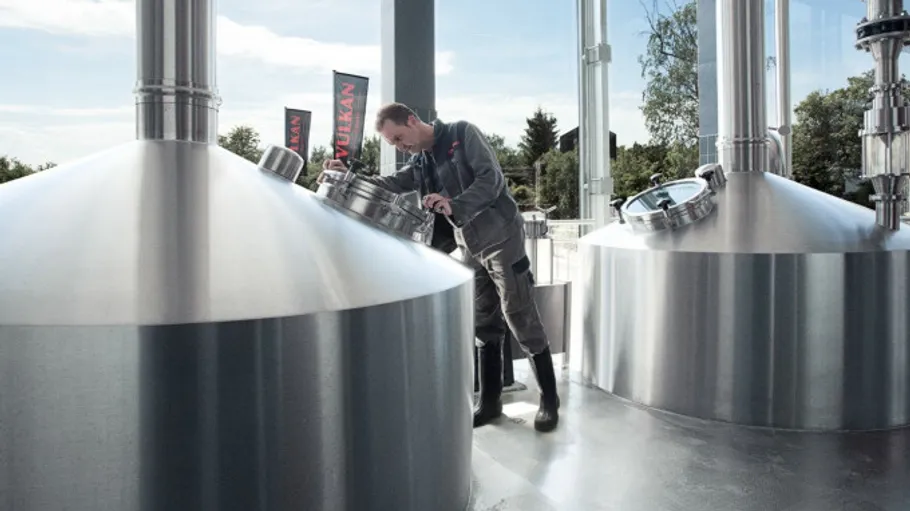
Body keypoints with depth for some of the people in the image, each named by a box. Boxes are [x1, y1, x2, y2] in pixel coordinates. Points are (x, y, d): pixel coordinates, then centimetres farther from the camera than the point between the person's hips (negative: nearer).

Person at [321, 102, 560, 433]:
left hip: (501, 238, -7)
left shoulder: (463, 134, -10)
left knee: (522, 322, -2)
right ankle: (489, 402, 21)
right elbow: (390, 186, -5)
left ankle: (549, 400, 11)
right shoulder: (420, 163, 10)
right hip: (470, 248, 7)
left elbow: (491, 179, -20)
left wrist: (453, 206, -33)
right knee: (484, 326, 11)